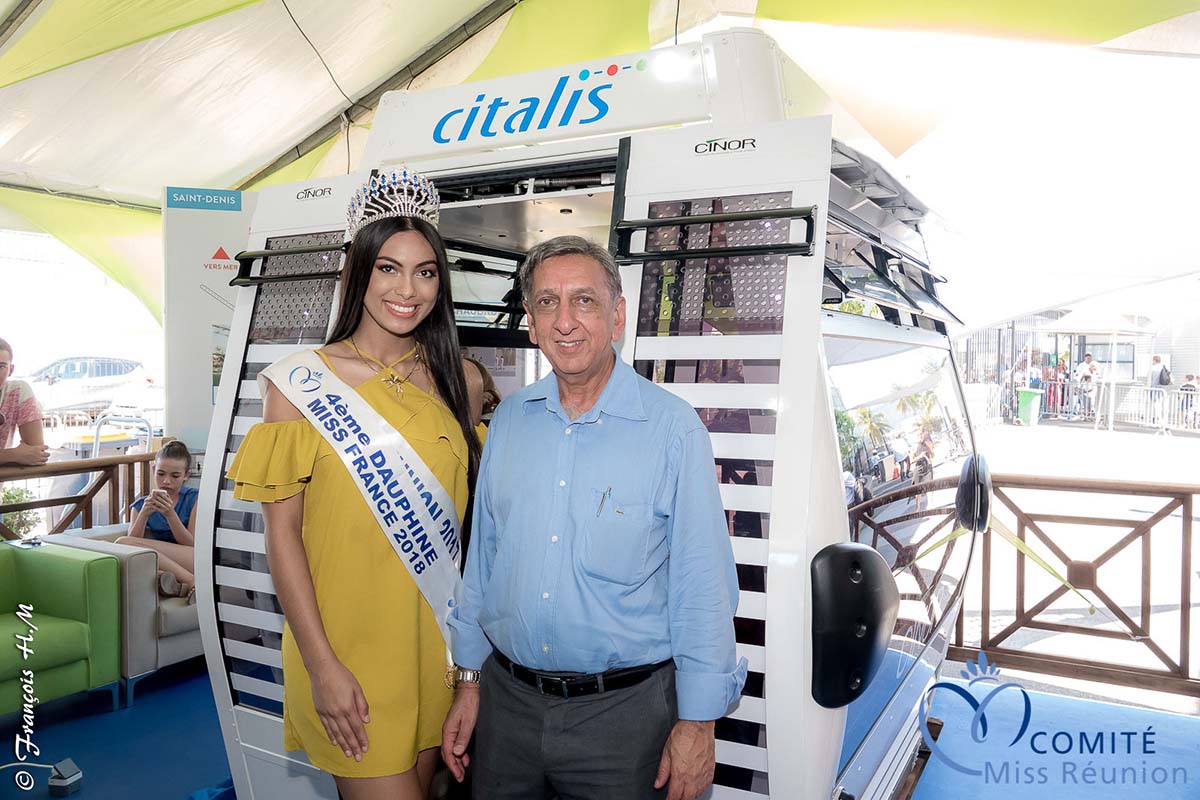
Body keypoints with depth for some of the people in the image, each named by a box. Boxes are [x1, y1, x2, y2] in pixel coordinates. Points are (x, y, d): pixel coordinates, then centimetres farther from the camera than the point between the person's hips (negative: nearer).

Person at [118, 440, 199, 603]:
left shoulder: (194, 499, 9)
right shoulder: (140, 506, 17)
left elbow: (191, 545, -1)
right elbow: (134, 548, 3)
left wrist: (170, 514, -13)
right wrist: (144, 514, -10)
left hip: (189, 562, -3)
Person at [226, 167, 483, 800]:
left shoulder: (458, 383, 3)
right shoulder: (299, 383, -8)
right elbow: (281, 533, -8)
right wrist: (322, 665, -12)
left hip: (435, 643, 4)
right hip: (346, 647, -4)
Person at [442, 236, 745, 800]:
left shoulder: (672, 427, -12)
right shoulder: (508, 420, 2)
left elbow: (703, 588, -11)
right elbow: (481, 557, 9)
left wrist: (697, 723, -9)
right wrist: (469, 680, 10)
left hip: (624, 710, -4)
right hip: (508, 698, 4)